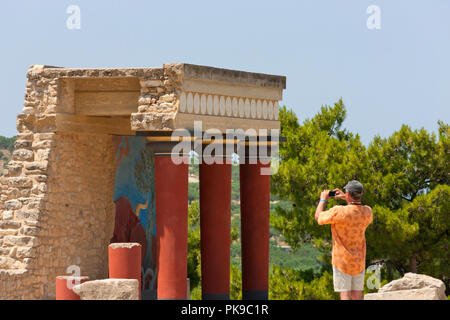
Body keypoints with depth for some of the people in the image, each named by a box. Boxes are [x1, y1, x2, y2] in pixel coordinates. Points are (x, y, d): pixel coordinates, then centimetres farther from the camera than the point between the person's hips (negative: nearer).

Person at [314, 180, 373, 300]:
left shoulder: (339, 212, -21)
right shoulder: (367, 212, -3)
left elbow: (318, 217, -4)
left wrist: (323, 199, 13)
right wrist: (346, 199, 23)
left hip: (342, 260, -5)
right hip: (359, 261, 5)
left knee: (345, 295, -4)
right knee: (357, 295, 9)